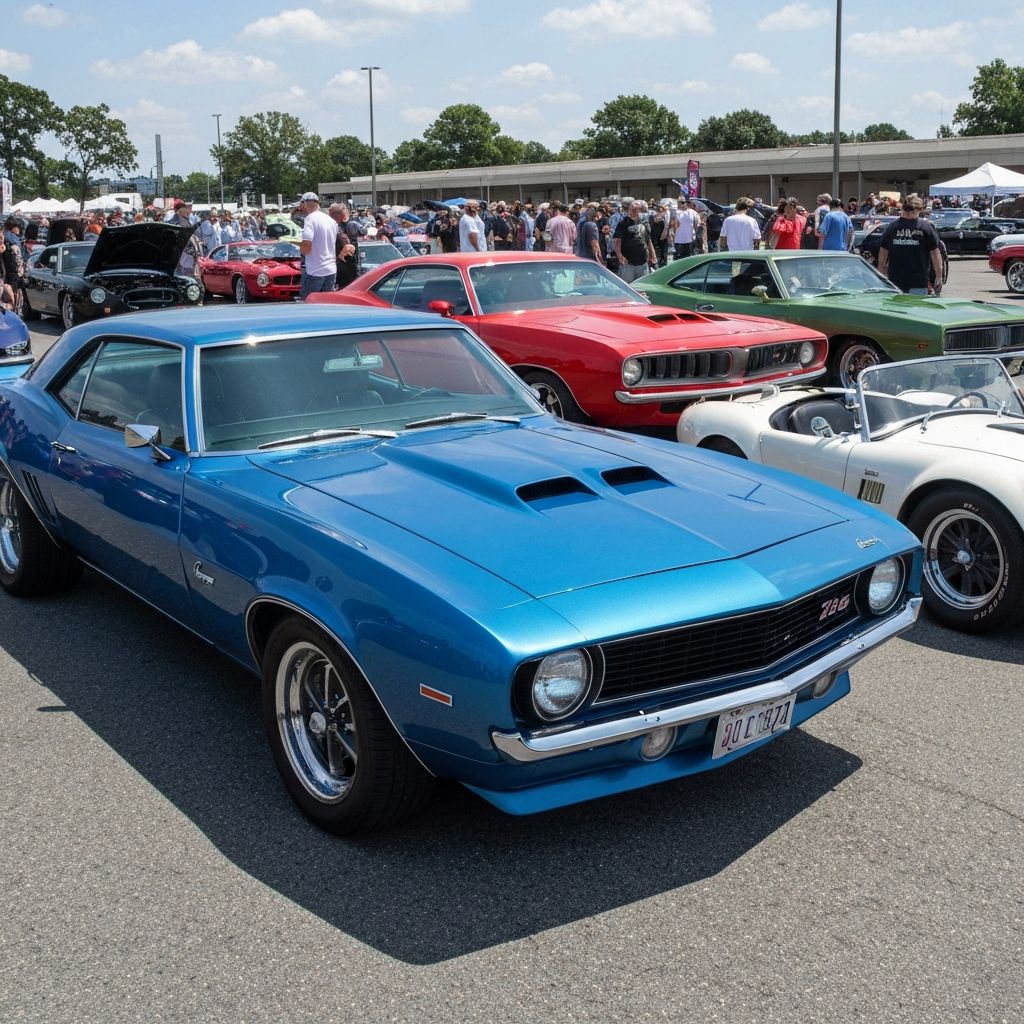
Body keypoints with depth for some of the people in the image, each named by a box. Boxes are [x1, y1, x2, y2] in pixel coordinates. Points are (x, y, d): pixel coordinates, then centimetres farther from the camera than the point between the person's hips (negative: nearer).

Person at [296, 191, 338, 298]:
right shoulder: (332, 221, 11)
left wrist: (300, 246, 0)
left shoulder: (310, 219, -12)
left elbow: (306, 247, -22)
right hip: (331, 270, 7)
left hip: (314, 271, -7)